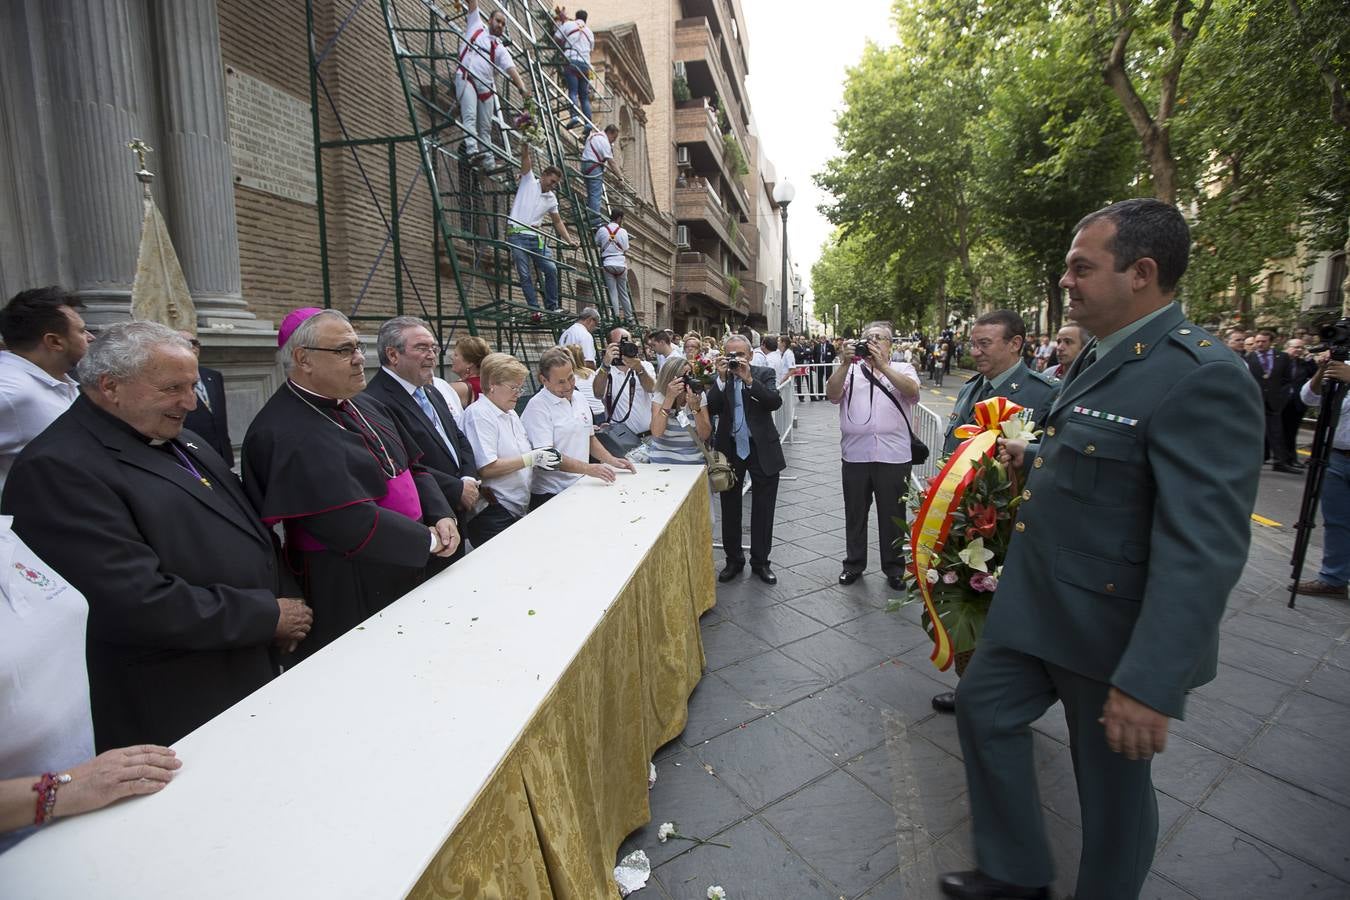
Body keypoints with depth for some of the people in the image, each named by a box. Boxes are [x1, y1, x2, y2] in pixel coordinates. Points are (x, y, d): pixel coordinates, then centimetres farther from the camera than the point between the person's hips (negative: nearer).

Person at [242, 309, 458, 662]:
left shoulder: (365, 405, 6)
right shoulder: (283, 433, -21)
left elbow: (413, 466, 12)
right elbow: (352, 523, -27)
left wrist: (441, 516, -5)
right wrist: (427, 540, -17)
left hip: (407, 574, 8)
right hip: (347, 598, -8)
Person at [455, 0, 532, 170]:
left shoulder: (500, 48, 18)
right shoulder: (476, 26, 20)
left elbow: (511, 69, 3)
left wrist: (523, 89, -13)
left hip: (486, 86, 3)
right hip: (466, 77, -3)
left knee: (485, 127, 2)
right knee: (470, 117, -19)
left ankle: (488, 162, 2)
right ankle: (472, 151, -34)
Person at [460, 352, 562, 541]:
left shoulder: (511, 413, 15)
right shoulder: (479, 414, -12)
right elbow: (486, 469, -20)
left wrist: (542, 458, 2)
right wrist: (531, 458, -17)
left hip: (519, 509, 8)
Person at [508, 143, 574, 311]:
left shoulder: (552, 199, 15)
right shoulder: (529, 180, 5)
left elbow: (558, 222, 22)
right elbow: (525, 157, -7)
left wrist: (569, 240, 12)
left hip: (536, 237, 4)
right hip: (517, 236, -4)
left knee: (551, 269, -4)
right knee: (525, 275, -6)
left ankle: (552, 307, 5)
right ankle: (534, 309, -3)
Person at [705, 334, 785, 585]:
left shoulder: (764, 374, -1)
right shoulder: (719, 378, 2)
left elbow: (775, 402, -17)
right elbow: (711, 407, -12)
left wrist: (748, 378, -23)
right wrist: (722, 378, -19)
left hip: (762, 449, -1)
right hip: (730, 449, 1)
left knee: (763, 510, 6)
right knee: (730, 509, 11)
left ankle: (760, 562, 21)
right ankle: (734, 559, 27)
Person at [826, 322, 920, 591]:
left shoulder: (902, 369, 7)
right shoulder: (851, 369, 9)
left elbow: (912, 392, -14)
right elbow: (832, 395, -7)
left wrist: (882, 365, -21)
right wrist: (845, 363, -17)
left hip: (894, 456, -1)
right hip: (855, 455, 1)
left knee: (893, 515, 10)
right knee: (855, 513, 13)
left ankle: (894, 569, 27)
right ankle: (854, 564, 30)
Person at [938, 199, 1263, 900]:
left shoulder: (1201, 377, -22)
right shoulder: (1101, 354, 7)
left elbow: (1203, 548, -28)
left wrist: (1151, 683, -29)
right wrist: (1032, 459, 8)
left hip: (1113, 625, -9)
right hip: (1034, 600, 9)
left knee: (1112, 778, 14)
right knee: (983, 709, 18)